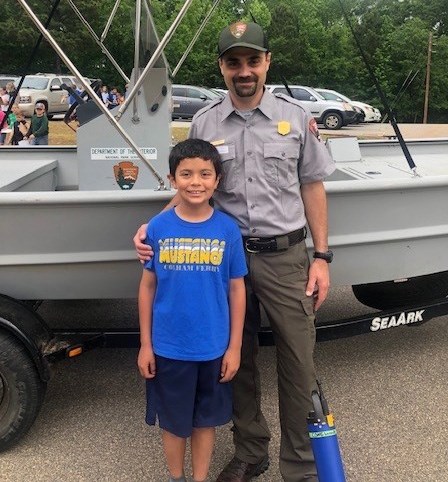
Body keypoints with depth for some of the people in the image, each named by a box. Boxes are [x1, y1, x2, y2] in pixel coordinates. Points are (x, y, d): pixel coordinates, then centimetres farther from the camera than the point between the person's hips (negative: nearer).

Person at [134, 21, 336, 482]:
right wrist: (153, 227, -9)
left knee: (298, 362, 3)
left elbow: (311, 187, 4)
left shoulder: (295, 116, 0)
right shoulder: (203, 122, 2)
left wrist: (321, 257, 1)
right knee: (238, 358, 14)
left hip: (286, 256, -1)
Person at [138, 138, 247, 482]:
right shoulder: (158, 227, -7)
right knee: (173, 421, 18)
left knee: (205, 420, 17)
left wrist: (234, 347, -2)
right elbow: (148, 286, 0)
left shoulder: (228, 229, -7)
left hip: (213, 347, 0)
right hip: (168, 347, 0)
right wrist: (145, 344, 0)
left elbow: (237, 289, -2)